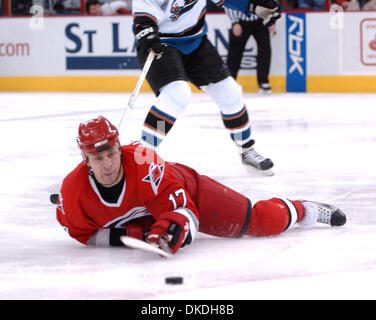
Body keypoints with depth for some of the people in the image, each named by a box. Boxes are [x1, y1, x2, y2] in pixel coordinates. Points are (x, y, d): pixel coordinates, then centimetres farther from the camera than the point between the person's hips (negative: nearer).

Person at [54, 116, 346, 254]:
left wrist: (173, 229, -56)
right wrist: (127, 233, -25)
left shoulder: (144, 164, -39)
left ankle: (302, 210, 29)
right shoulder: (73, 191, -30)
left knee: (262, 222, -2)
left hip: (185, 190, -4)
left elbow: (182, 210, -35)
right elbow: (81, 232, -13)